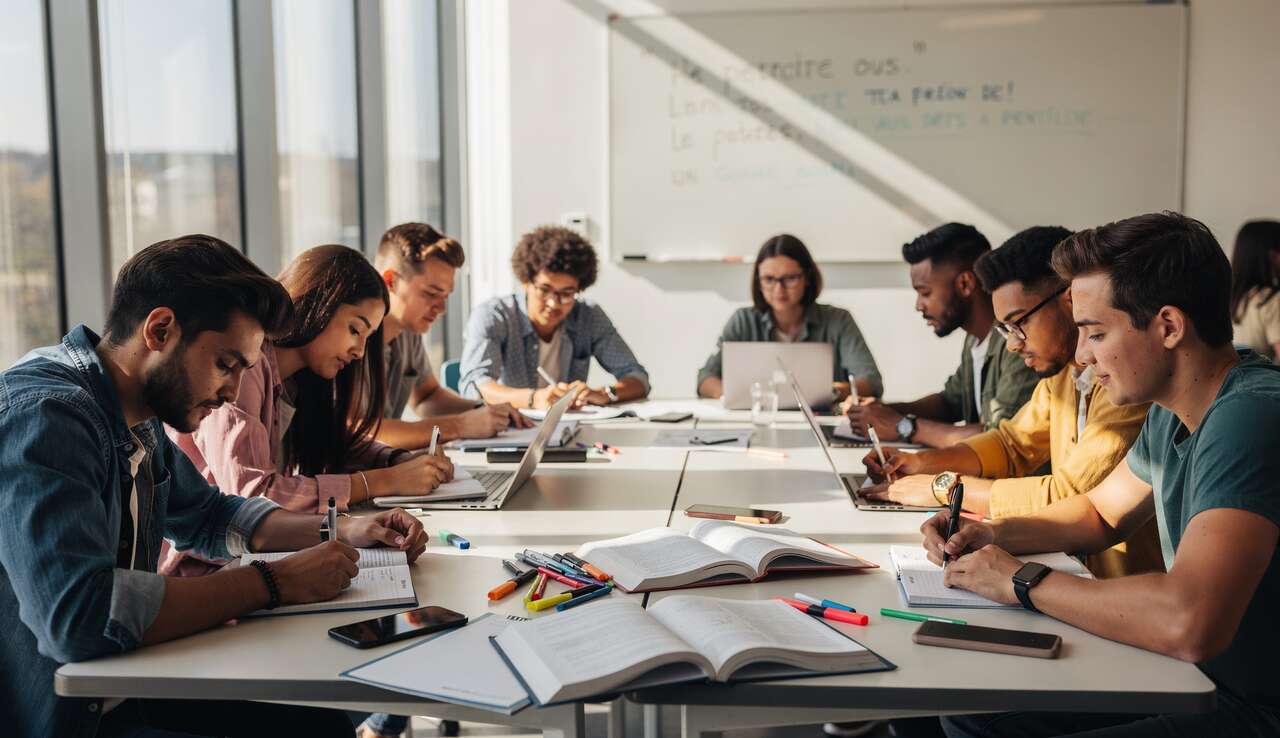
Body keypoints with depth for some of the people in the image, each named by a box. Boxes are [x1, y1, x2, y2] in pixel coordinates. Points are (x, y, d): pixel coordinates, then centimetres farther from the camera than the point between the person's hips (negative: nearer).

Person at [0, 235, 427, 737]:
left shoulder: (139, 421, 5)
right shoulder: (43, 413, -24)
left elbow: (210, 516, 22)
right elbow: (80, 614, -35)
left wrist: (344, 531, 6)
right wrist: (273, 582, -25)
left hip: (126, 690, 9)